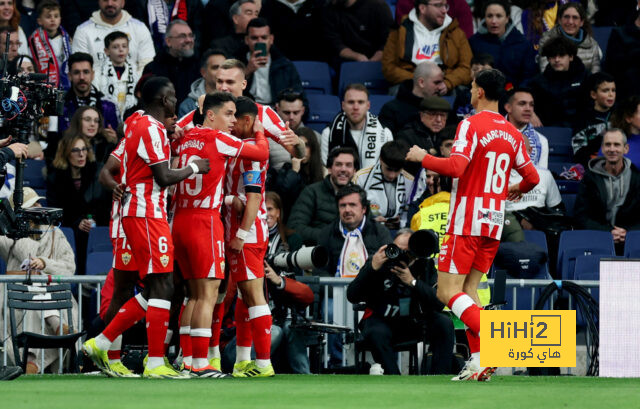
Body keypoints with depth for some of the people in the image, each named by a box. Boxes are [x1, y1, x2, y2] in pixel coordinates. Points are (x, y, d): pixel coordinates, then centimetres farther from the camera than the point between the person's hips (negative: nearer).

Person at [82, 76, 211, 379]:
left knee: (152, 291, 13)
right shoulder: (152, 129, -14)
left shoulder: (137, 122, 14)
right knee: (162, 288, -9)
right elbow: (164, 177, -20)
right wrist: (194, 168, -5)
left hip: (137, 213, 10)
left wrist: (166, 131, 22)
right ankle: (155, 363, -9)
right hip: (147, 215, -10)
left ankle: (100, 344, 14)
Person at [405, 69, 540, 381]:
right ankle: (478, 362, 1)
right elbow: (532, 177, 16)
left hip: (466, 223, -7)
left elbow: (456, 167, -23)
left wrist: (423, 157, -7)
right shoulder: (512, 133, 11)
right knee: (468, 290, 12)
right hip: (494, 224, 7)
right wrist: (515, 190, 38)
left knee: (448, 292, -7)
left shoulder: (471, 125, -10)